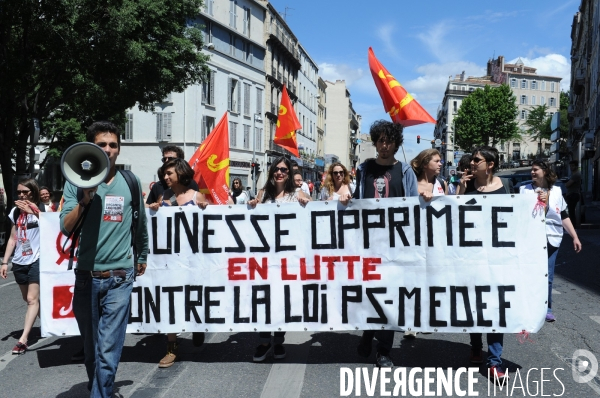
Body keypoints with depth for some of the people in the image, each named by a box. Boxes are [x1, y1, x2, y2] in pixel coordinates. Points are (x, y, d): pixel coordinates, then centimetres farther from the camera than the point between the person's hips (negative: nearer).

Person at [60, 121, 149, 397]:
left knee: (108, 352, -5)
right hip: (86, 276, 1)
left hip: (119, 277, -1)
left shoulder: (131, 182, 3)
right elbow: (66, 227, -7)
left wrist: (142, 256, 25)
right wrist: (85, 198, -20)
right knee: (90, 349, 17)